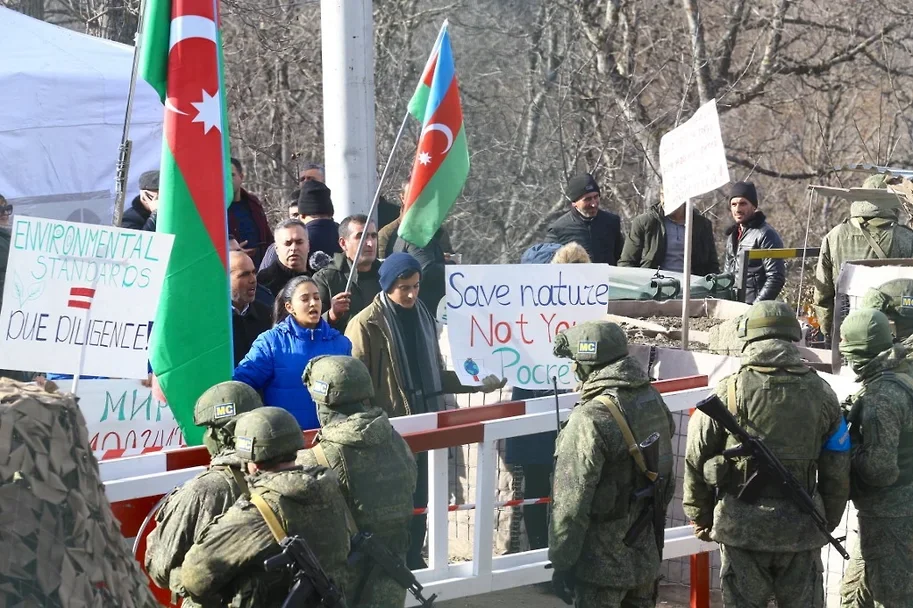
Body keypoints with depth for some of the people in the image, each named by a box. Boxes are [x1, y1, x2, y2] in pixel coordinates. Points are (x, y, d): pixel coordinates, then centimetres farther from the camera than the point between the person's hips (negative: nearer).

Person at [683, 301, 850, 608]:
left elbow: (696, 459, -2)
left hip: (742, 525, -2)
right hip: (801, 530, 2)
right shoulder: (822, 394, 3)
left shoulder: (730, 392, -6)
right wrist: (827, 523, 18)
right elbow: (837, 471, 6)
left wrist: (700, 516, 11)